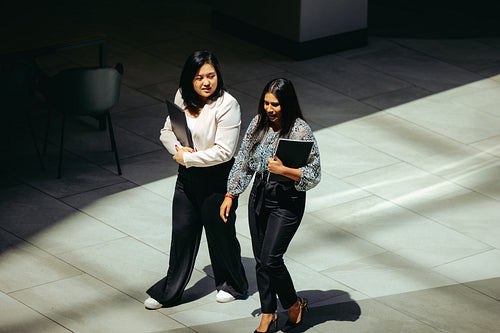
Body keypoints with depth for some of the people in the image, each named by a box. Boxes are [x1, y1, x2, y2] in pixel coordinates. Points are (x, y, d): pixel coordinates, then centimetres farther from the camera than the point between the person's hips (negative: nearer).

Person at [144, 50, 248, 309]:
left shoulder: (227, 105, -20)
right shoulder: (182, 97, -1)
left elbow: (223, 151, -23)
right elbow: (167, 130, 9)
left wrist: (188, 158, -18)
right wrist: (178, 148, -13)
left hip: (217, 180, -5)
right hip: (187, 176, 5)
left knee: (220, 233, 11)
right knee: (182, 233, 12)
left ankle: (233, 285, 35)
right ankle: (169, 292, 24)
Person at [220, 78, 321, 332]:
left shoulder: (300, 131, -16)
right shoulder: (258, 124, 1)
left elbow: (314, 175, -14)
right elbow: (243, 161, 11)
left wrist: (283, 170, -27)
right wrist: (230, 195, 10)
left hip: (287, 201, -6)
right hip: (259, 195, 6)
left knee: (270, 259, -11)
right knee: (260, 260, 10)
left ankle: (294, 304, 14)